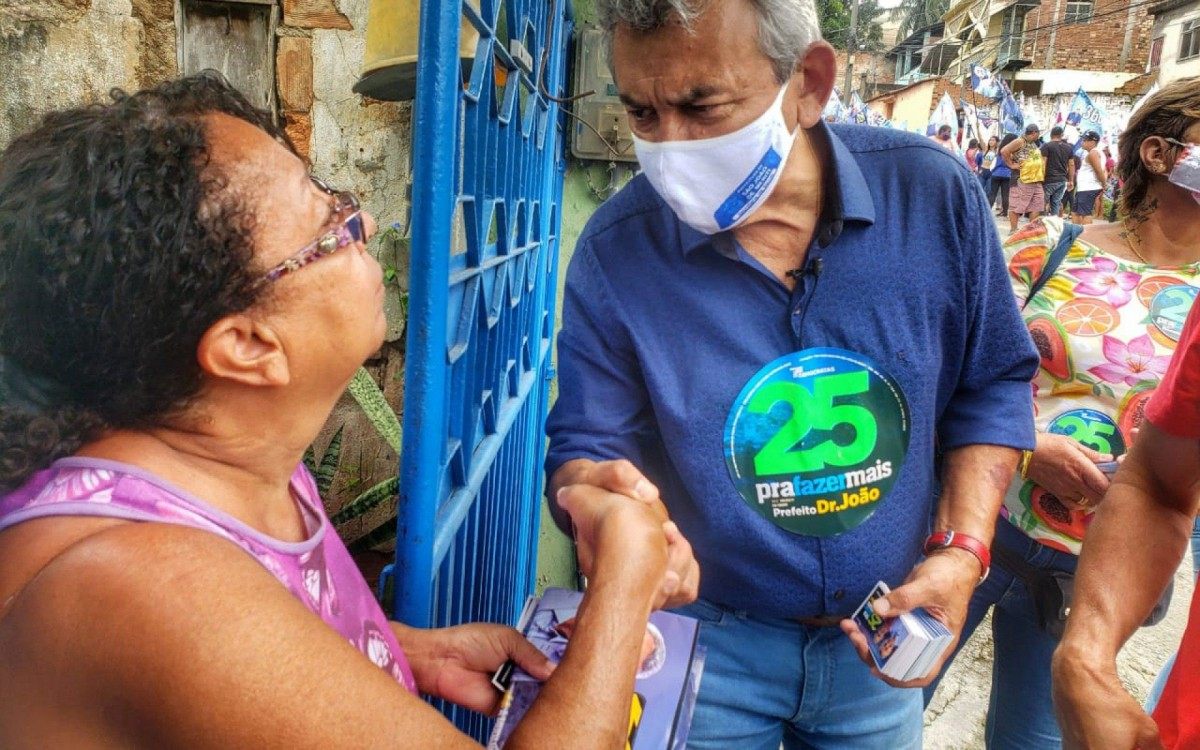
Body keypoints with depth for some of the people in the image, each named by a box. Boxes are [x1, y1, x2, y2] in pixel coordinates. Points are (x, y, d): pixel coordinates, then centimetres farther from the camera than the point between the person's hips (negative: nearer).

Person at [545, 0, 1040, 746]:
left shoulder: (934, 192, -14)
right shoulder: (617, 248, -17)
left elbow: (992, 384, -1)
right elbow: (586, 445, -11)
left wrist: (963, 552, -11)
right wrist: (598, 495, -34)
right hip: (705, 640, -2)